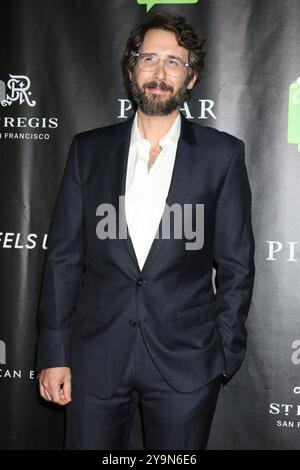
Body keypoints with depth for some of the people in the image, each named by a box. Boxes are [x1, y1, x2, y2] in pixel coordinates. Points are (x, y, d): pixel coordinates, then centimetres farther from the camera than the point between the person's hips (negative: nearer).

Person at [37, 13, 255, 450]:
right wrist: (54, 352, 0)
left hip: (185, 363, -1)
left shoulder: (222, 154, -1)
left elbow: (236, 265, 1)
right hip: (95, 359, 2)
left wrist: (224, 357, -1)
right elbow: (64, 256, 3)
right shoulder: (89, 149, 4)